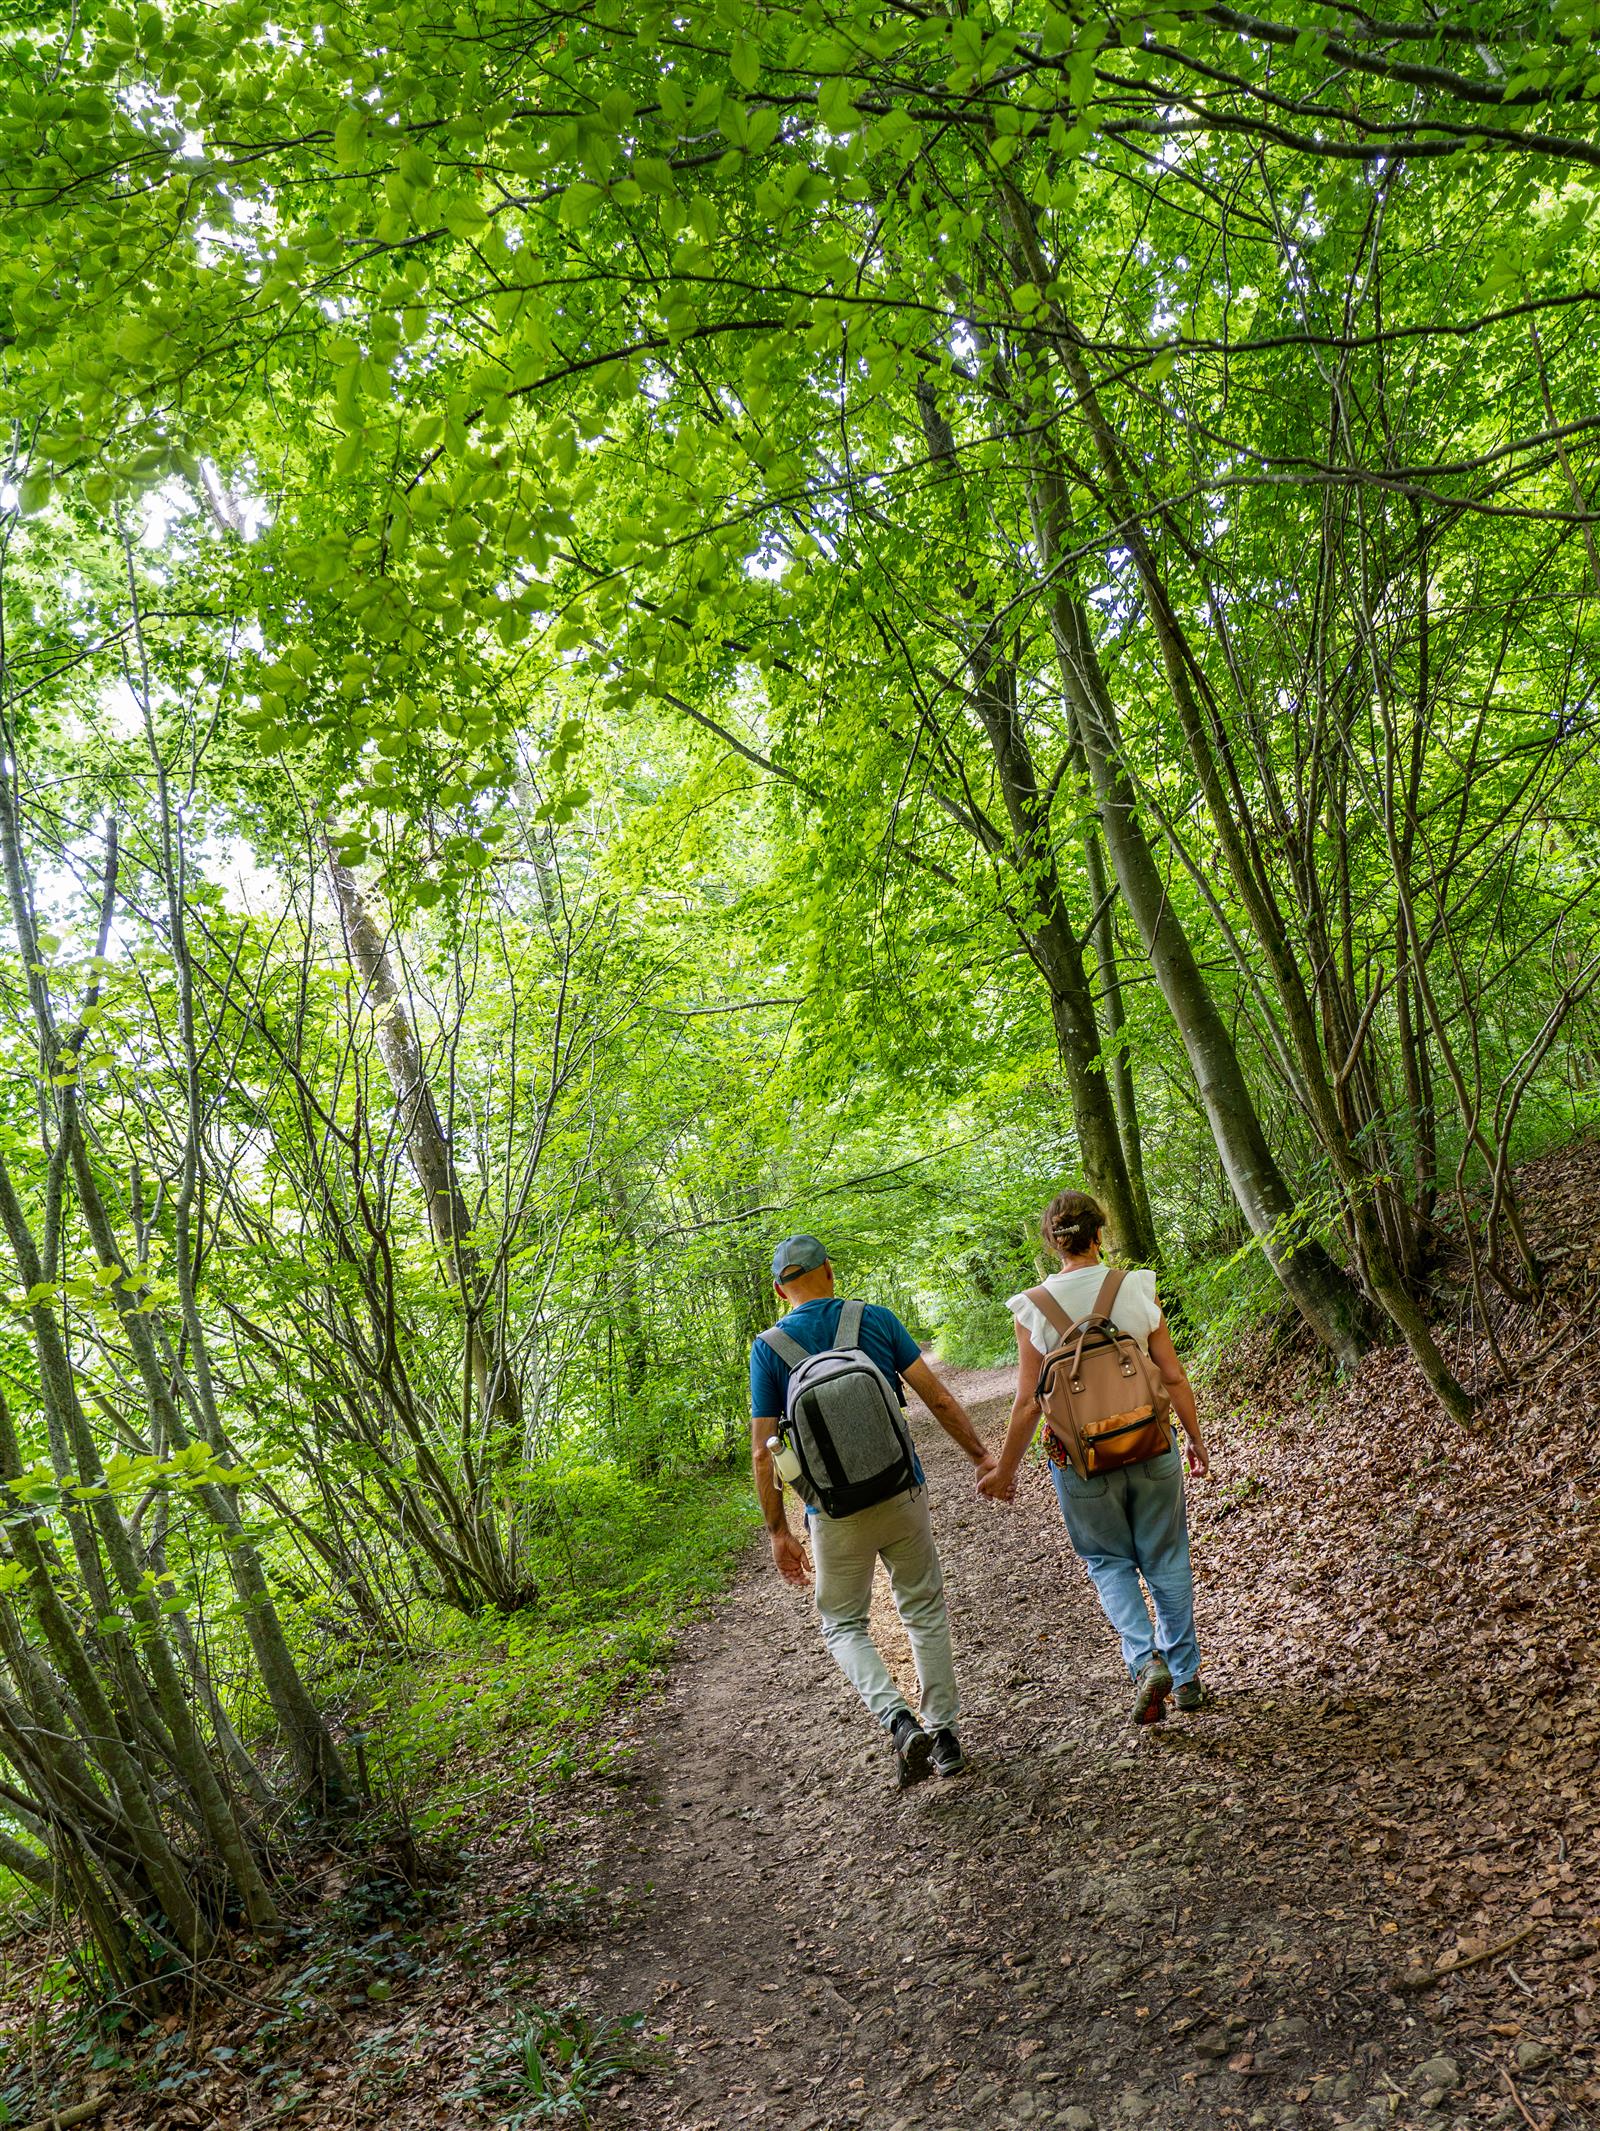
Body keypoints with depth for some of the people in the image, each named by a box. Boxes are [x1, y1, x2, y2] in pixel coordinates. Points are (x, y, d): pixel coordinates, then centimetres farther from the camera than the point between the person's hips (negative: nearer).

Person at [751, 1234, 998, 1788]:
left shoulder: (768, 1347, -5)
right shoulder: (877, 1320, -2)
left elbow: (763, 1452, -6)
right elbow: (938, 1398, -3)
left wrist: (778, 1533, 2)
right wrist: (981, 1456, 9)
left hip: (835, 1513, -1)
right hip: (902, 1494, 2)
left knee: (843, 1625, 16)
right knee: (924, 1612, 20)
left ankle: (899, 1721, -5)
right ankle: (944, 1734, 23)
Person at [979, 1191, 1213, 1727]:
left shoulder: (1033, 1309, -11)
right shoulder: (1137, 1290, -8)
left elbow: (1028, 1403, -8)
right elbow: (1174, 1378, -4)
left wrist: (1003, 1470, 5)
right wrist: (1196, 1440, 12)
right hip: (1150, 1448, 1)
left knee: (1109, 1562, 19)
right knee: (1166, 1561, 18)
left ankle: (1145, 1659, 0)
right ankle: (1186, 1677, 28)